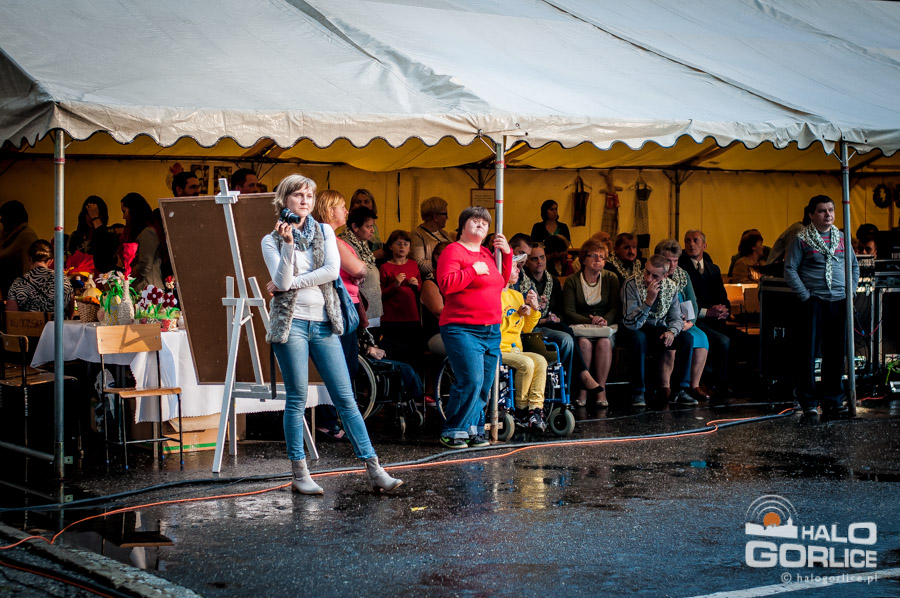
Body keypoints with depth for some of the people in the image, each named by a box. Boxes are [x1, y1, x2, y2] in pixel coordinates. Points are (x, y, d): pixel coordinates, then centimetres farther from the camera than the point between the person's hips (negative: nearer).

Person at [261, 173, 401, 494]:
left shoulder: (324, 232, 11)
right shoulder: (271, 241, 5)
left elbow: (332, 270, -6)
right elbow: (282, 281, -10)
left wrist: (294, 283, -9)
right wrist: (288, 243, -19)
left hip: (324, 323, 2)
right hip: (291, 323, -2)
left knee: (345, 398, -1)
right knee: (296, 399, -1)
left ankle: (374, 470, -4)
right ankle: (299, 473, 7)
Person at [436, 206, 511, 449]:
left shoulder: (487, 254, 20)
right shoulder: (453, 251, -4)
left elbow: (502, 282, 25)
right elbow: (446, 284, -16)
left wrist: (506, 253, 15)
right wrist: (473, 270, -16)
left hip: (491, 330, 8)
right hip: (463, 329, -8)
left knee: (485, 385, 5)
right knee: (471, 381, -17)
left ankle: (473, 429, 13)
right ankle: (452, 431, -5)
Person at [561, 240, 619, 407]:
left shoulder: (611, 278, 11)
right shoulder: (572, 281, 5)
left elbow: (616, 308, 2)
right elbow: (568, 312, -5)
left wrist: (605, 320, -19)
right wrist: (590, 321, -19)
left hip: (606, 327, 1)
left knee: (604, 342, -33)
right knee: (584, 342, -34)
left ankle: (601, 390, -28)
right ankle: (583, 389, -26)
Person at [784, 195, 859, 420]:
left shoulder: (841, 238, 13)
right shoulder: (801, 239, -1)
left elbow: (854, 266, 21)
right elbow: (790, 270, -5)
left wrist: (850, 292, 8)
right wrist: (805, 296, -11)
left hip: (840, 303, 4)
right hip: (814, 303, -4)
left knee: (836, 354, 6)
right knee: (808, 353, -2)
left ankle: (832, 401, 15)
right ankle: (808, 402, 5)